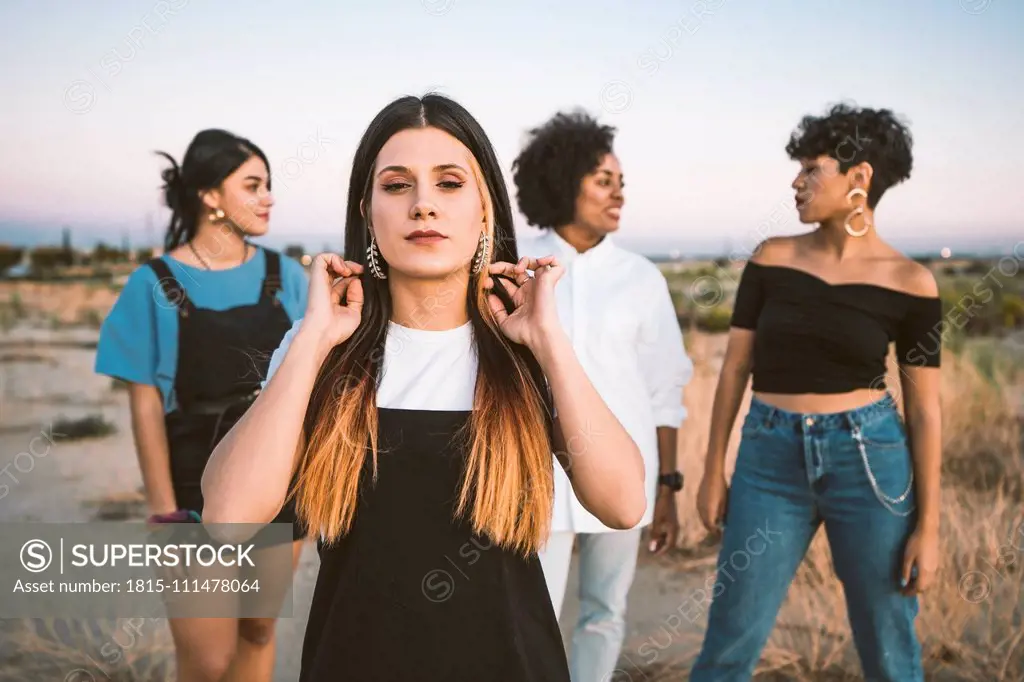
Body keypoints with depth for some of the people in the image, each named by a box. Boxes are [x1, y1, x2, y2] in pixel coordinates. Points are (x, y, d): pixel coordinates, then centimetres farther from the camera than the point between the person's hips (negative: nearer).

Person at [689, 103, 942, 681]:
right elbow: (736, 367, 5)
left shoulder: (910, 282, -3)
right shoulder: (772, 259, 2)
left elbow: (925, 409, -1)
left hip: (869, 459, -1)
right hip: (770, 460, 2)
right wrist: (714, 470, 4)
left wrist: (929, 525, -2)